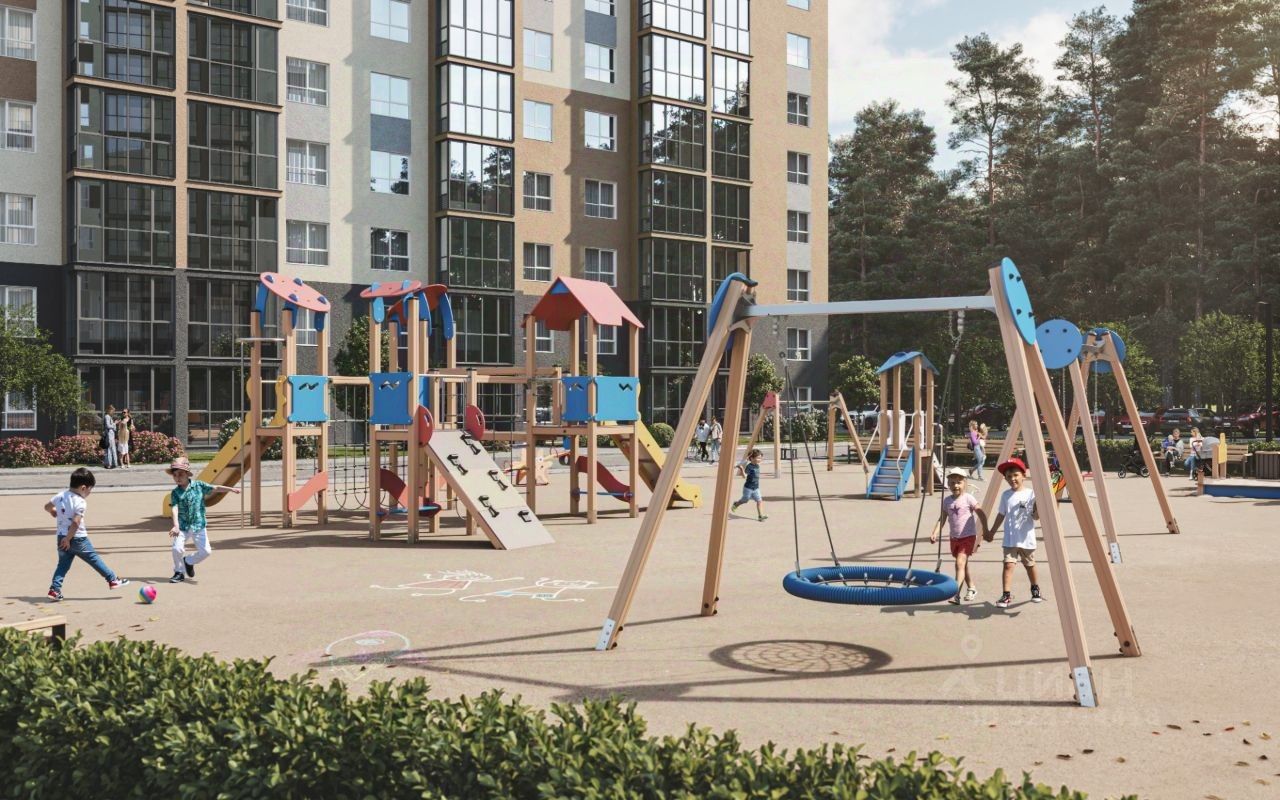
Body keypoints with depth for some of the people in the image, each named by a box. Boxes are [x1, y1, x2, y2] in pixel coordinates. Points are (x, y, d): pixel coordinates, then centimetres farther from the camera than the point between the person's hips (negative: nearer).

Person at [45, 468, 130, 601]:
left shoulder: (60, 496, 5)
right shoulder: (80, 502, -17)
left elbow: (47, 507, 21)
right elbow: (75, 523, -25)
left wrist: (56, 514, 39)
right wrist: (68, 539, -18)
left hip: (62, 537, 6)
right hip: (78, 538, -6)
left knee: (63, 564, 11)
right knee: (94, 558, 4)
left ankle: (54, 589, 2)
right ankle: (113, 580, 11)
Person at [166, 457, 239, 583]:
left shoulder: (199, 485, -2)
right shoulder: (175, 493, -3)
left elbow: (215, 488, -5)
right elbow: (175, 509, -13)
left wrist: (231, 489, -20)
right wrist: (176, 526, -26)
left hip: (199, 525, 0)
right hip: (183, 526, 0)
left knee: (205, 551, -6)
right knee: (177, 548, -15)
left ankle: (188, 561, 25)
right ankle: (179, 573, 10)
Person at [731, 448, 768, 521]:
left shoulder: (757, 466, 3)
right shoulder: (749, 466, -21)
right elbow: (744, 475, -30)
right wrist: (742, 469, -47)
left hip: (756, 488, 6)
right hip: (748, 488, -6)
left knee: (760, 500, -7)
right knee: (744, 500, 14)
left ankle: (761, 515, -8)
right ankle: (736, 505, 44)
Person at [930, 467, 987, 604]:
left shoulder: (968, 498, -10)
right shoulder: (946, 501, 4)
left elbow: (981, 514, -5)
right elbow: (942, 519, 3)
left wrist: (985, 530, -4)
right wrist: (935, 534, -9)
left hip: (968, 537, -6)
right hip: (954, 538, 6)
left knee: (960, 563, -17)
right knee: (963, 565, 18)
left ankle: (955, 594, -22)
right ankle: (971, 588, 38)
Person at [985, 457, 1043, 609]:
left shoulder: (1031, 493, -6)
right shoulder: (1006, 495, 4)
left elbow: (1036, 516, -9)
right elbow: (1001, 515, 13)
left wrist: (1037, 506, -28)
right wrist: (991, 532, 17)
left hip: (1026, 538, -1)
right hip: (1009, 539, 1)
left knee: (1030, 565, 16)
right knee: (1008, 564, -10)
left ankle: (1035, 589, 38)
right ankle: (1006, 595, -11)